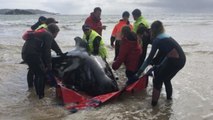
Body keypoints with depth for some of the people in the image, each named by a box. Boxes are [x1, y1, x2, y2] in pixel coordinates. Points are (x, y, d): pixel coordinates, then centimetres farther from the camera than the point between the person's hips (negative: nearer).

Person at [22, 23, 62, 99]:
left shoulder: (40, 32, 27)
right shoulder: (48, 35, -2)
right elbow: (47, 51, -12)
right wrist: (49, 64, -9)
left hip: (25, 54, 10)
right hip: (33, 55, -9)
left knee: (37, 74, 20)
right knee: (42, 74, 1)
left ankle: (38, 92, 29)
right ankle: (41, 94, 5)